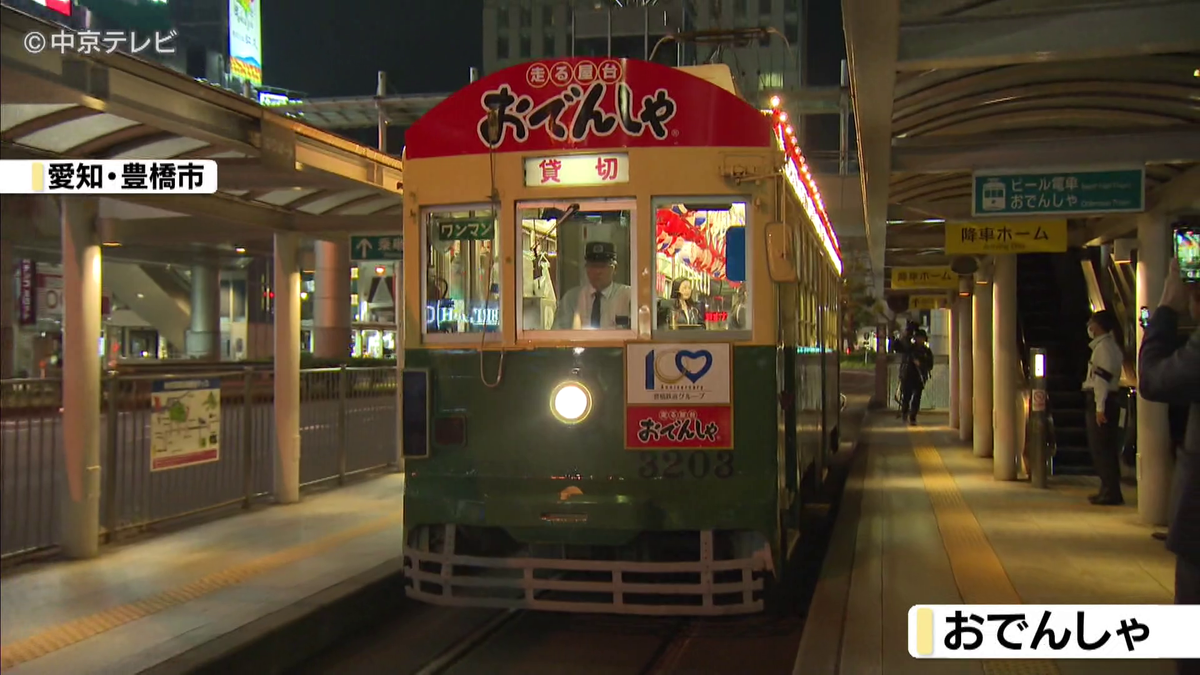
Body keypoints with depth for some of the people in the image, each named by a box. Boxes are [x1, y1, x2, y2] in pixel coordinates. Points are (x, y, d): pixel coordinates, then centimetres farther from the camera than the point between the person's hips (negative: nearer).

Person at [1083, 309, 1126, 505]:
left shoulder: (1104, 346, -13)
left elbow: (1103, 378, -20)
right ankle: (1109, 490, 18)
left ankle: (1110, 493, -9)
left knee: (1101, 448, -9)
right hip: (1105, 401, 10)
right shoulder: (1110, 346, 19)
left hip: (1101, 401, -10)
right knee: (1105, 448, 13)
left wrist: (1100, 407, -23)